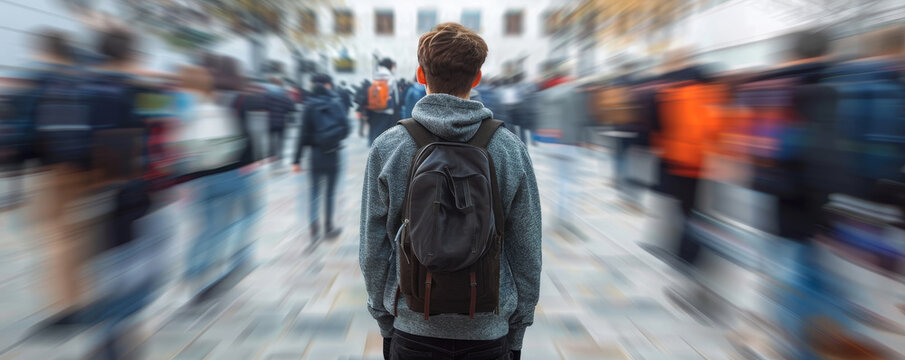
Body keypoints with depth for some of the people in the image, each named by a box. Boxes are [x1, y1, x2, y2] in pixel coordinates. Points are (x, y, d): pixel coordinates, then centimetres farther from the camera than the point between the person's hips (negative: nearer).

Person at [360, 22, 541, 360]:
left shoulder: (386, 148, -9)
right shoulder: (511, 149, -8)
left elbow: (373, 250, -4)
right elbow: (526, 254, -4)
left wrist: (385, 323, 10)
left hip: (413, 330, 0)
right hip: (489, 332, 1)